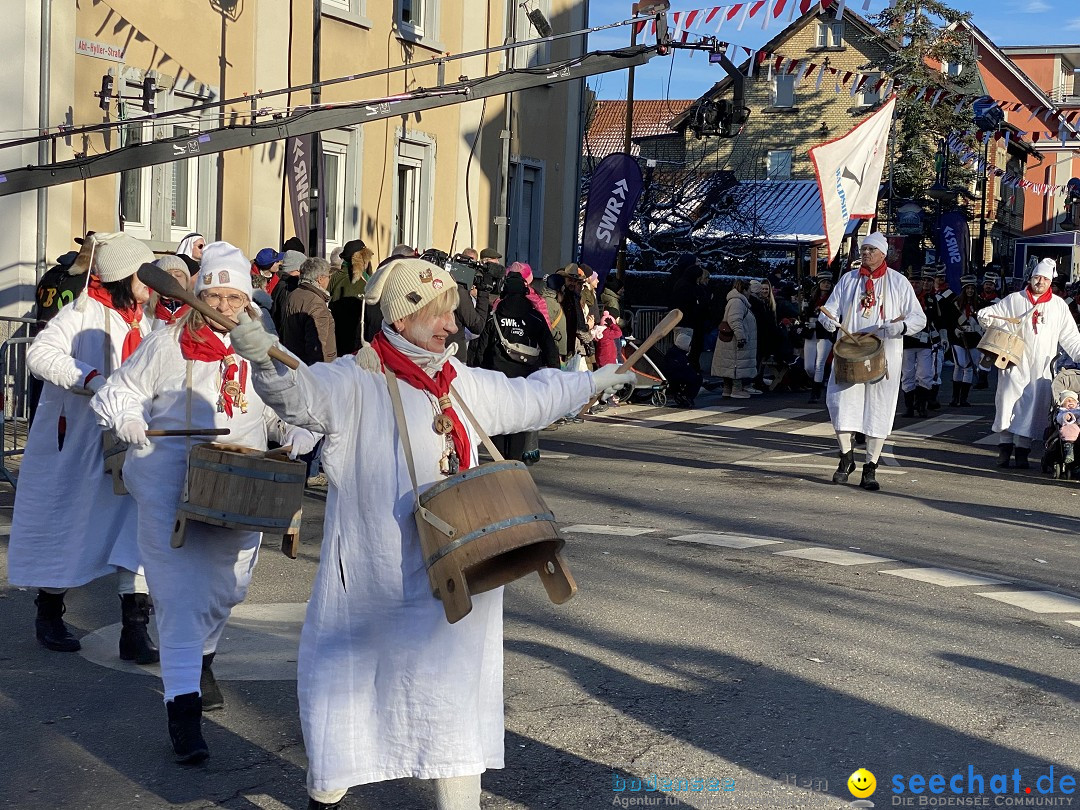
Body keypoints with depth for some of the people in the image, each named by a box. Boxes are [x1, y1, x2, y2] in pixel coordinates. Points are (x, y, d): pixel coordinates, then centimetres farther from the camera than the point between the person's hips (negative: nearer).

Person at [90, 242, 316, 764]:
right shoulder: (167, 346, -1)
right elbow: (117, 392, 5)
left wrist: (298, 435, -7)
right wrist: (126, 419, -16)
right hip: (171, 484, -4)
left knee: (227, 586, 15)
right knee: (180, 593, -9)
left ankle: (201, 658, 45)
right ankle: (182, 705, -9)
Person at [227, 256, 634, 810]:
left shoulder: (462, 383, 10)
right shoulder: (357, 381, -12)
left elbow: (527, 397, 26)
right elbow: (302, 394, -30)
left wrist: (592, 383, 33)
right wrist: (264, 359, -51)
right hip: (376, 574, -6)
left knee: (454, 686, 12)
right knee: (351, 679, 7)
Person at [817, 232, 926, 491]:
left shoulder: (898, 282, 4)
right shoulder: (848, 279, 12)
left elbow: (919, 318, 2)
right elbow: (830, 309, 11)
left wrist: (899, 326, -20)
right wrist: (828, 320, -14)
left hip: (884, 356, -2)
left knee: (878, 409, -1)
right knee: (841, 402, -8)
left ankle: (870, 469, 7)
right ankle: (846, 457, 12)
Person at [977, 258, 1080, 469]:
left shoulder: (1059, 305, 11)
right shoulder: (1014, 300, 8)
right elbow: (987, 313, 11)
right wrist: (985, 317, -11)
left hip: (1041, 368, 1)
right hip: (1014, 362, -1)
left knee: (1032, 406, -1)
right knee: (1007, 401, -8)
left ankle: (1022, 449, 4)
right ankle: (1004, 446, -2)